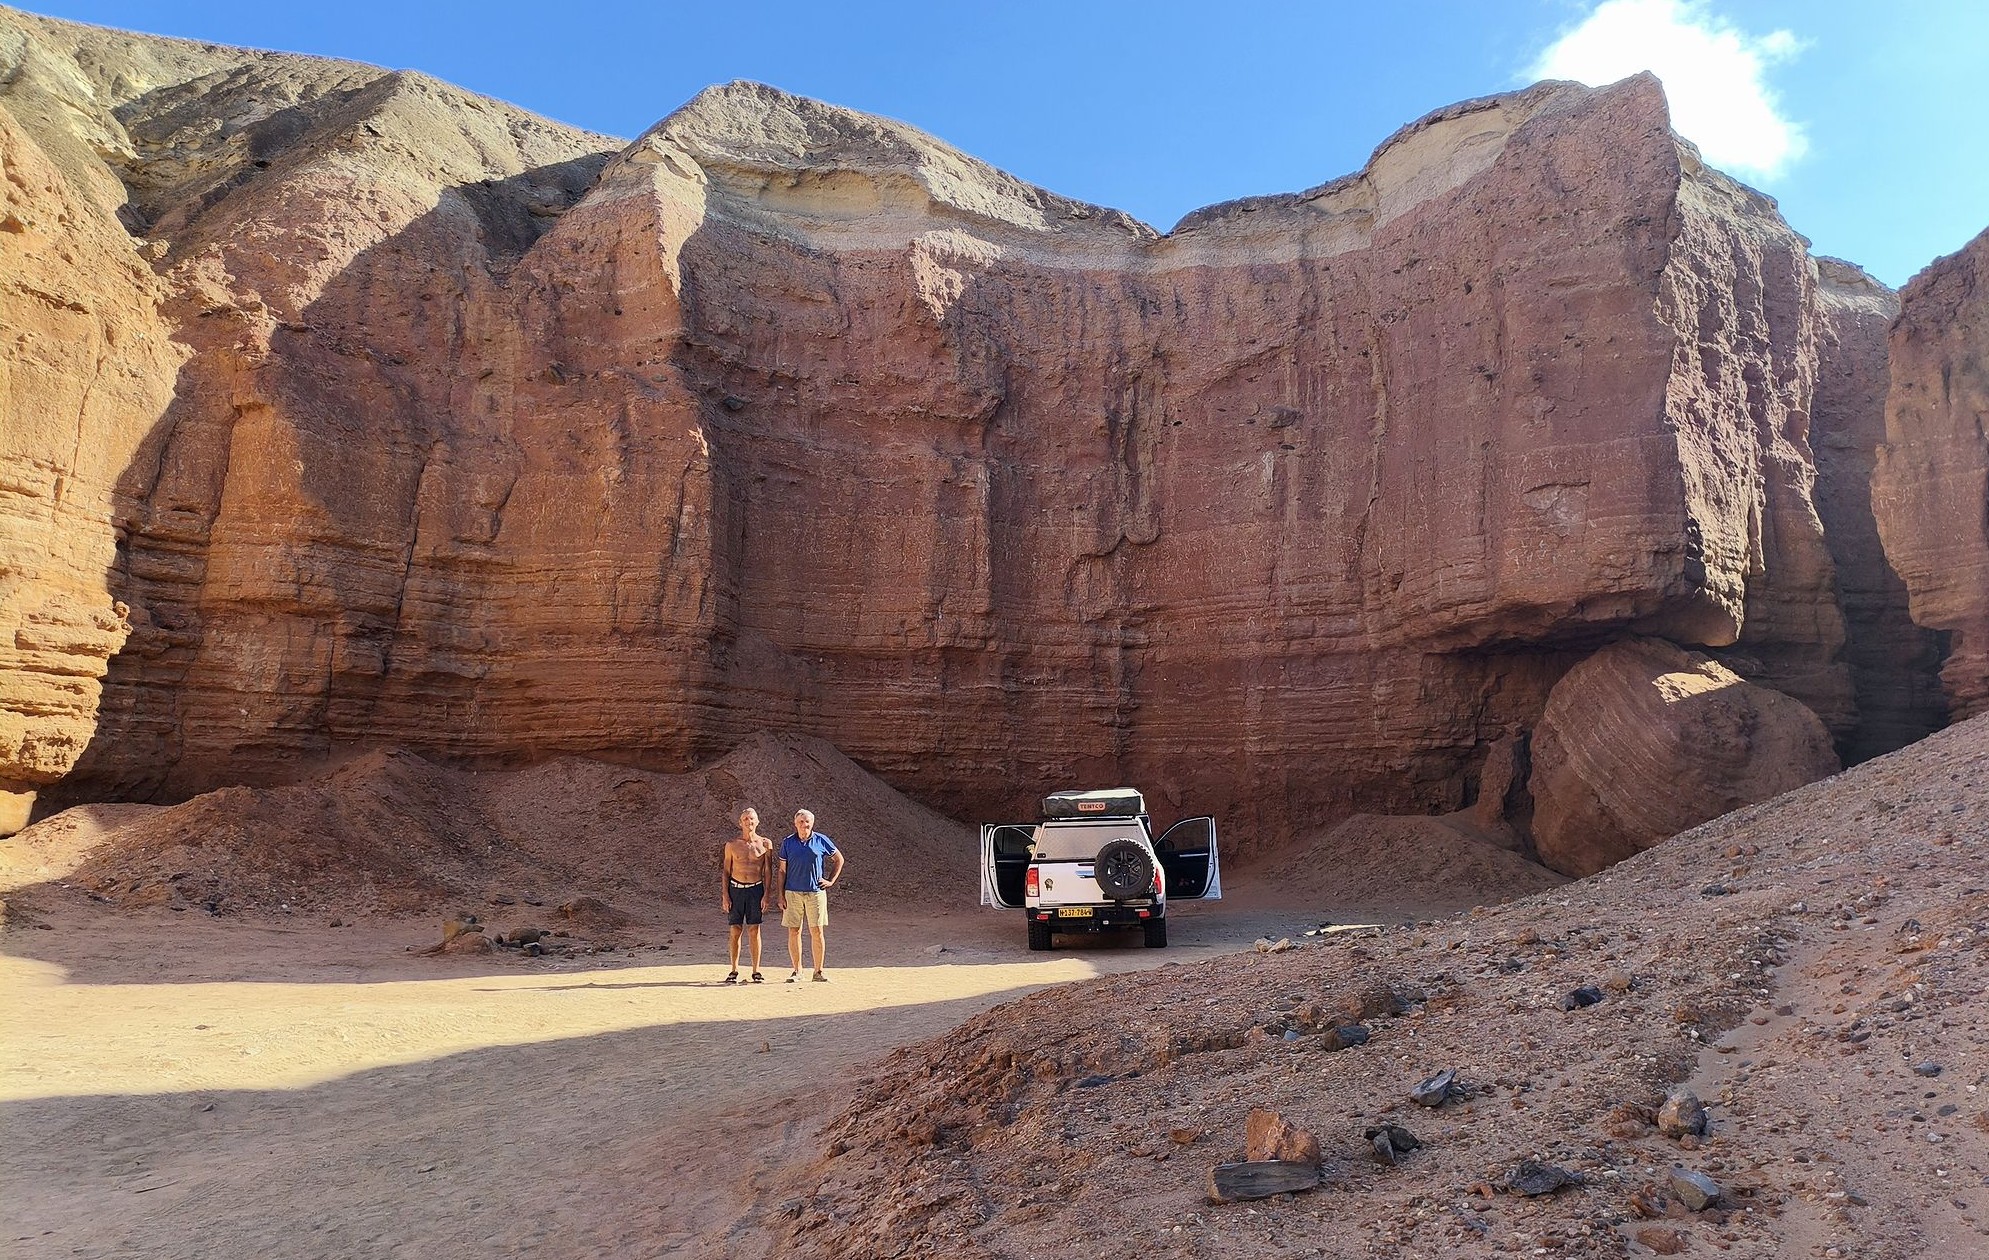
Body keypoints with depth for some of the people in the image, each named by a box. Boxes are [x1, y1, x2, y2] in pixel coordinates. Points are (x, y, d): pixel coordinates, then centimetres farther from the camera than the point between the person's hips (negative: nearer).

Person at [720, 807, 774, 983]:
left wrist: (766, 894, -5)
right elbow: (725, 871, 7)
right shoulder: (731, 844, 4)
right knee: (735, 931, 2)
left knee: (754, 930, 1)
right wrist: (725, 896, -1)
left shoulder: (765, 844, 3)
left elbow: (768, 871, 3)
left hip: (756, 889, -1)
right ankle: (734, 971, 10)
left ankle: (756, 971, 8)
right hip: (736, 889, 1)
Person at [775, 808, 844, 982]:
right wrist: (781, 896, 0)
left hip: (816, 892, 0)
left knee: (817, 932, -1)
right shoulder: (788, 843, 4)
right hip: (793, 893, 1)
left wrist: (831, 881, 7)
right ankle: (797, 971, 11)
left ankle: (818, 971, 6)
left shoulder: (821, 841, 3)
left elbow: (839, 859, 15)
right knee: (794, 932, 2)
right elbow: (781, 871, 6)